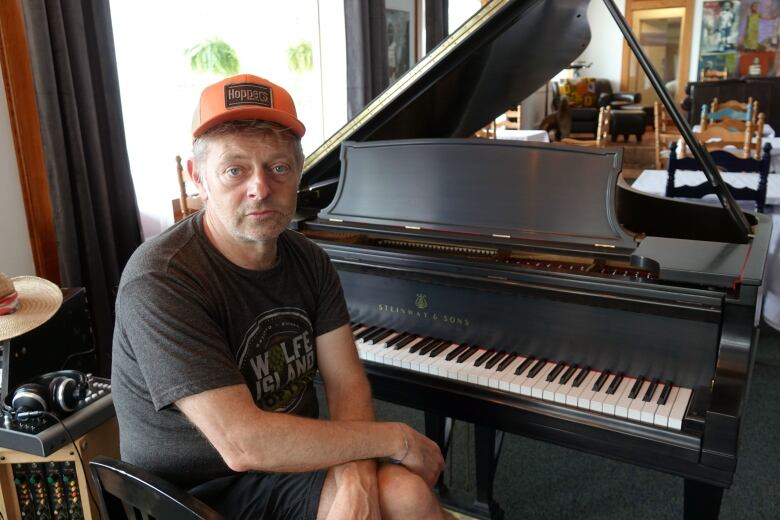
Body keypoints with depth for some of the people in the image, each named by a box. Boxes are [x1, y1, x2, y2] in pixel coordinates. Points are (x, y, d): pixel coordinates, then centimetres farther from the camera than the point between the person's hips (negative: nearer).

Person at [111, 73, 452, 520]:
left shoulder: (308, 261, -1)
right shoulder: (159, 282, -24)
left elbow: (348, 382, -5)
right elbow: (243, 444, -28)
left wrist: (355, 478, -25)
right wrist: (396, 438, -21)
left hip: (293, 465, 6)